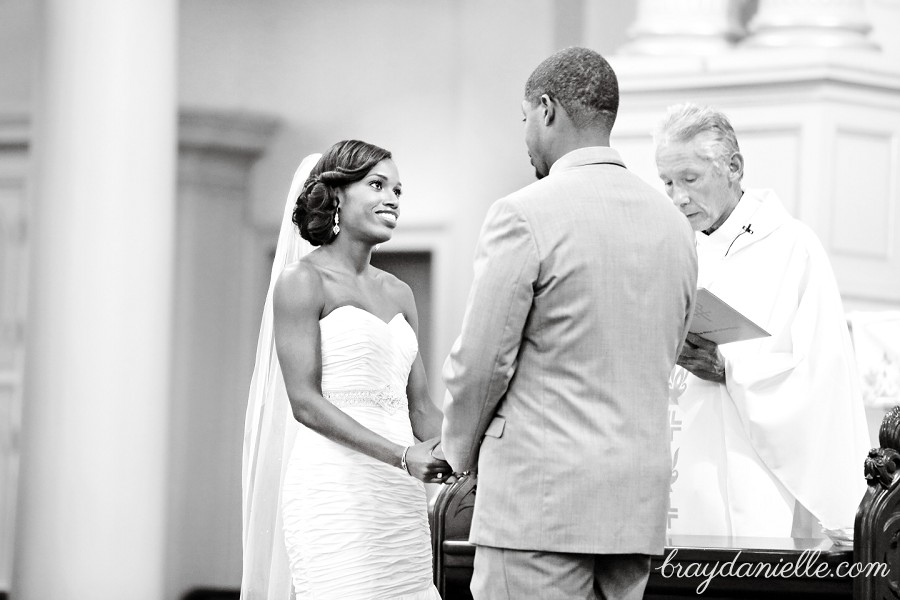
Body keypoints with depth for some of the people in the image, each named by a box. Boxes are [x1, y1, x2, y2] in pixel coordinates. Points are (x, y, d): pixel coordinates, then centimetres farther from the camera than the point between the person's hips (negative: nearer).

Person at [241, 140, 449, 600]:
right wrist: (401, 456, -18)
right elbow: (305, 402, -9)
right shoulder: (303, 281, -1)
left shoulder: (398, 294, 18)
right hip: (334, 488, -6)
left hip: (399, 494, 6)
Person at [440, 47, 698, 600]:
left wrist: (458, 453, 9)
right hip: (640, 499, 7)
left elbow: (482, 364, -8)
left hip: (543, 493, -7)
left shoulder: (525, 216, -10)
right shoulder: (674, 223, 12)